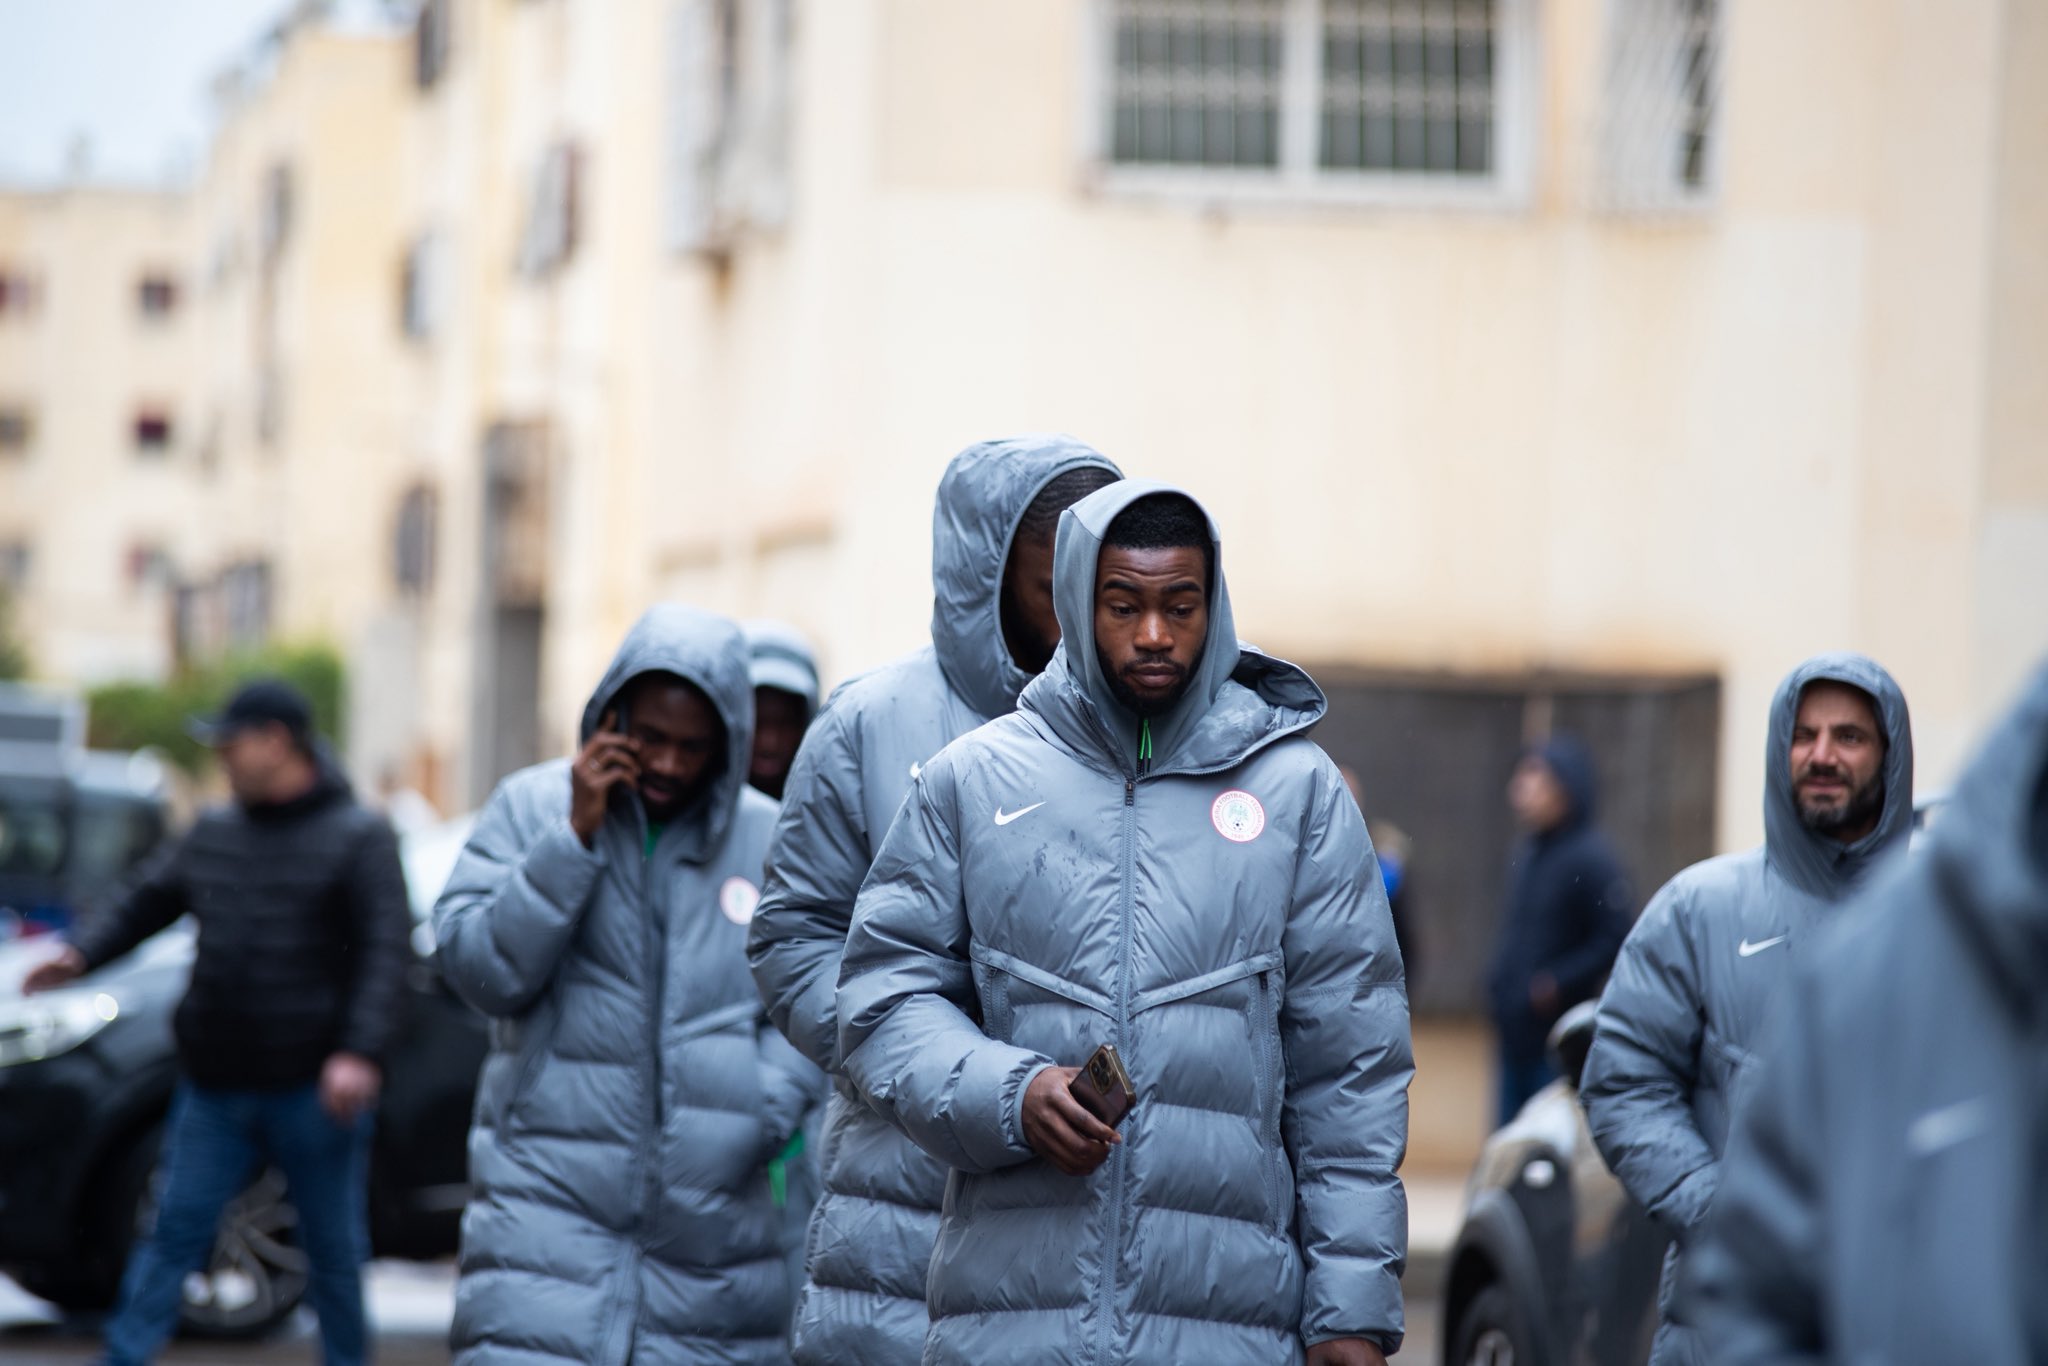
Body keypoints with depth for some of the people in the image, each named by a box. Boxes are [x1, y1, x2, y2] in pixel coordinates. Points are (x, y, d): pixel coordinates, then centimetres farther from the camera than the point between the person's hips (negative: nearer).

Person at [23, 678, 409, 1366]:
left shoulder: (358, 837, -5)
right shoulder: (214, 833, 13)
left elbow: (387, 948, -13)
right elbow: (149, 904, 19)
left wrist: (359, 1053, -25)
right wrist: (83, 955, -1)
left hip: (311, 1090, -4)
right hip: (215, 1088, 5)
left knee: (334, 1250, 5)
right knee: (174, 1232, 1)